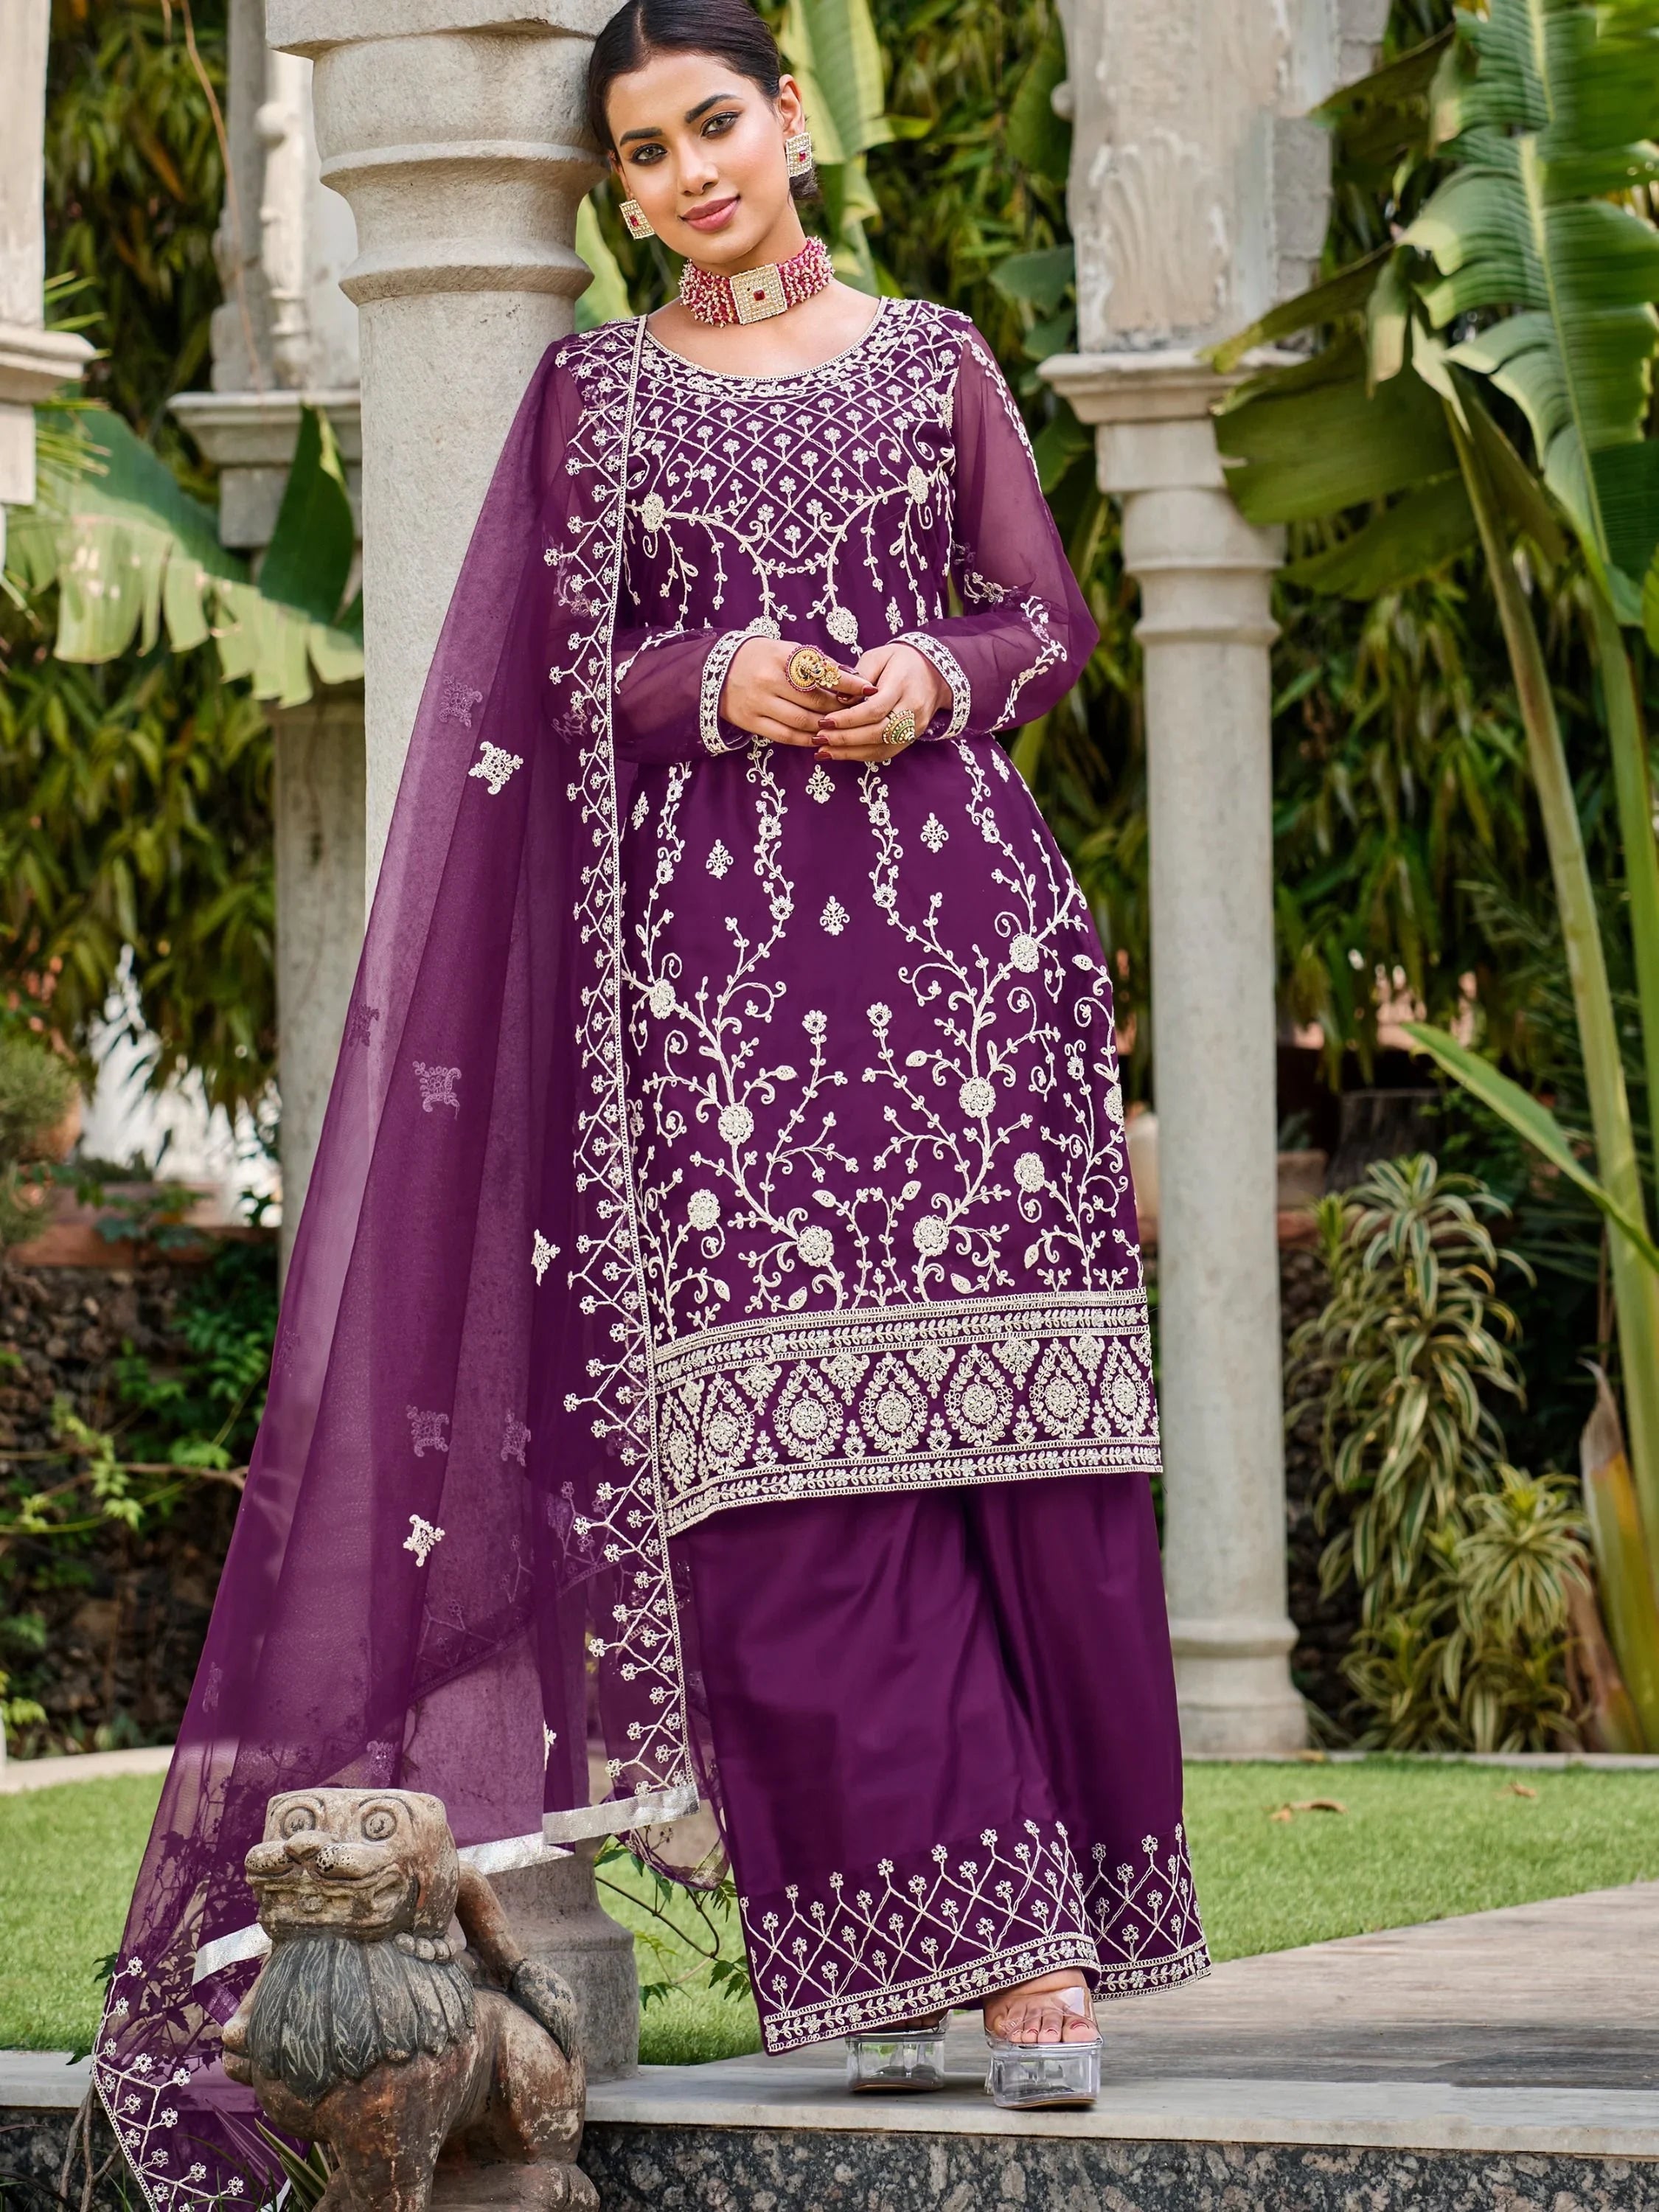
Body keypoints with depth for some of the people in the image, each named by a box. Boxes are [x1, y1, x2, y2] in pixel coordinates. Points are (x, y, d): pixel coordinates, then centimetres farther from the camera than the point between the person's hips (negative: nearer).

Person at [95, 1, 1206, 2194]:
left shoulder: (934, 356, 14)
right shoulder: (596, 392, 12)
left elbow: (1051, 617, 13)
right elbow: (550, 686, 8)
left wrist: (933, 678, -6)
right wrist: (719, 680, -10)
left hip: (955, 902, 0)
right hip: (715, 927, 0)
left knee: (1005, 1409, -7)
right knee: (779, 1428, -9)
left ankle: (1048, 1927, -4)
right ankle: (926, 1919, -8)